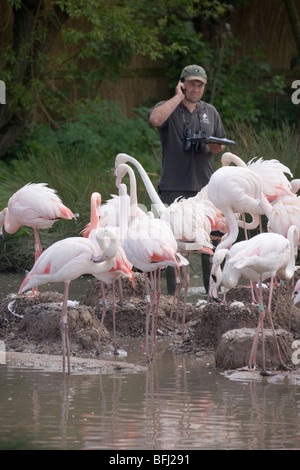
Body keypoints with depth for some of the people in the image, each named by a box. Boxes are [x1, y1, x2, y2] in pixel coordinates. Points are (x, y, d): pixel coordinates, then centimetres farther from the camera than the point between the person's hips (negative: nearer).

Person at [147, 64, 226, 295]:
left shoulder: (210, 112, 16)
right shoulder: (168, 108, 2)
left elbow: (221, 144, 22)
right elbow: (155, 119, -23)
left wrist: (216, 148, -3)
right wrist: (179, 97, -13)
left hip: (205, 186, 3)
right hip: (174, 187, -3)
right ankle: (173, 292, 3)